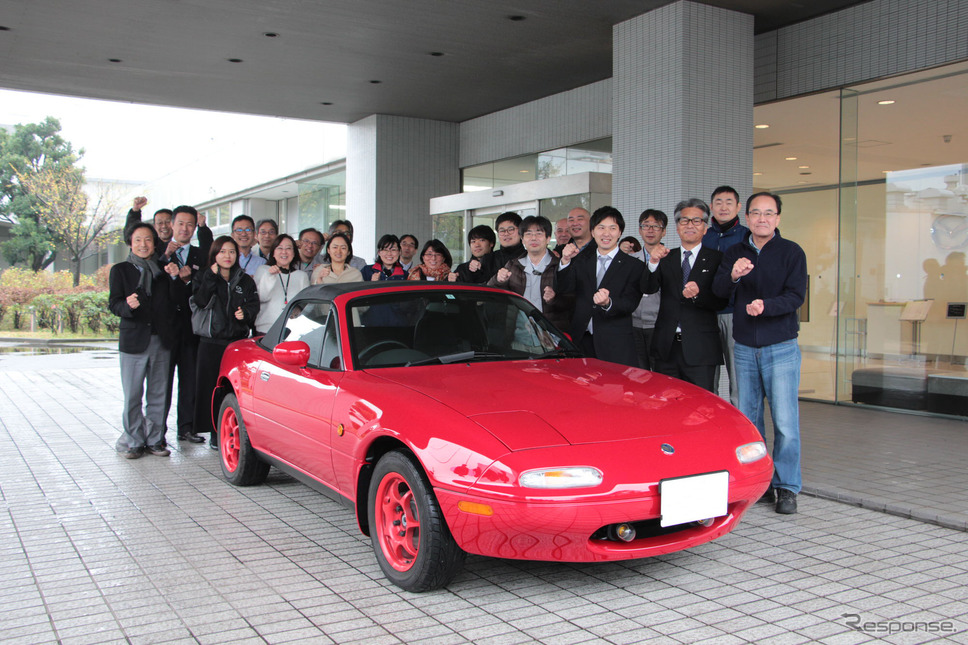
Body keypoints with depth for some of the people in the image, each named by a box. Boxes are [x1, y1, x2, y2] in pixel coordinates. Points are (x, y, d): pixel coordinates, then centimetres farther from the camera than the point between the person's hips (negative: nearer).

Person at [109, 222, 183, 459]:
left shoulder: (163, 270, 13)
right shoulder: (120, 270, 6)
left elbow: (174, 303, 5)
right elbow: (114, 304, -4)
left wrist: (174, 278, -9)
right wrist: (128, 305, -26)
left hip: (161, 341, 2)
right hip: (133, 340, -2)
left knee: (158, 395, 6)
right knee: (132, 396, 0)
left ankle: (155, 440, 15)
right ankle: (133, 441, 11)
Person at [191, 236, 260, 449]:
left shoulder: (245, 281, 13)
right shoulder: (204, 277, 8)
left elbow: (254, 306, 11)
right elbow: (199, 301, -9)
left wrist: (245, 313, -9)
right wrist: (211, 277, -14)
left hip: (238, 341, 1)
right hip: (211, 341, -1)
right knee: (212, 387, -2)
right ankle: (215, 433, 8)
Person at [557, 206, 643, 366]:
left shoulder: (634, 266, 2)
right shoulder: (581, 260, 14)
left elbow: (630, 304, -8)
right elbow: (565, 288, 1)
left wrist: (608, 303, -28)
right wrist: (565, 261, -15)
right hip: (582, 340, 3)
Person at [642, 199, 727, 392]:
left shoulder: (716, 259, 4)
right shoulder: (666, 258, 12)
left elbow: (720, 301, -3)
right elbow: (648, 288, -2)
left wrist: (698, 294, -23)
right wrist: (653, 263, -21)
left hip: (700, 349, -2)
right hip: (667, 347, 3)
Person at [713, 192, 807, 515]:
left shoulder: (791, 252, 0)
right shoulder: (734, 253, 10)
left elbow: (796, 295, -10)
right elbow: (718, 291, -3)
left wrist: (766, 305, -27)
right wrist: (733, 276, -24)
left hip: (781, 347, -3)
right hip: (744, 347, 4)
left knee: (785, 421, -7)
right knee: (747, 419, 8)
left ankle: (786, 487, 4)